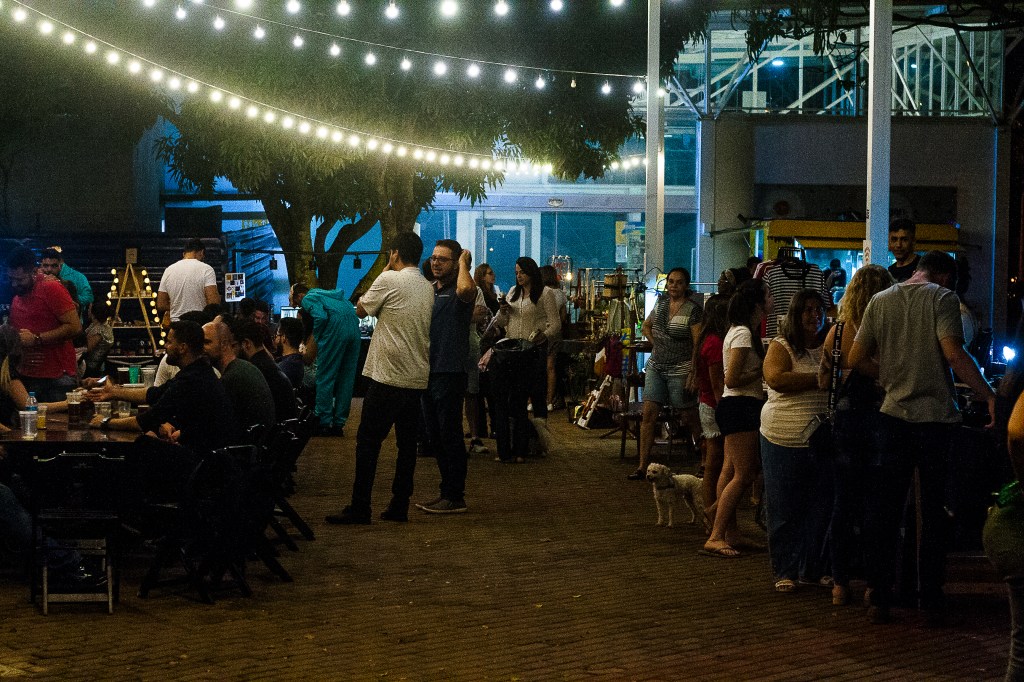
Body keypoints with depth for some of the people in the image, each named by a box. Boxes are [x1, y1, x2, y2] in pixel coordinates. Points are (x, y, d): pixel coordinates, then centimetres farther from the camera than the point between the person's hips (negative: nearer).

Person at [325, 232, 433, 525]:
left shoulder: (388, 280, -9)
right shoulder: (428, 288, 11)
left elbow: (361, 310, 3)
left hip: (387, 375, -6)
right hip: (417, 377, 7)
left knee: (368, 441, -3)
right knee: (407, 443, 10)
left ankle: (359, 507, -5)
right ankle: (399, 506, 11)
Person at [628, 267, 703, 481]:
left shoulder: (693, 310, -11)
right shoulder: (661, 302, 9)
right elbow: (646, 325, 26)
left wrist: (693, 375, -20)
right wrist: (656, 344, 11)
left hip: (680, 369, -6)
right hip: (656, 366, 6)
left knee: (689, 416, 4)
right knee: (648, 415, 0)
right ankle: (642, 467, 2)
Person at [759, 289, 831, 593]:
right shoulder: (781, 347, -1)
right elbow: (776, 378, -18)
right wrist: (819, 380, -17)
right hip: (785, 440, -3)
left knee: (821, 508, 7)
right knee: (785, 510, 1)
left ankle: (813, 569, 18)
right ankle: (785, 571, 9)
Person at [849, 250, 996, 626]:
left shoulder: (880, 301, 7)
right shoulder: (942, 298, -6)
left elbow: (856, 358, 7)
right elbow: (954, 354, -18)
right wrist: (989, 396, -15)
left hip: (894, 414, 3)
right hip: (936, 416, -3)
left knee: (883, 510, 8)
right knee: (933, 511, 5)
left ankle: (879, 598, 8)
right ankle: (932, 601, 7)